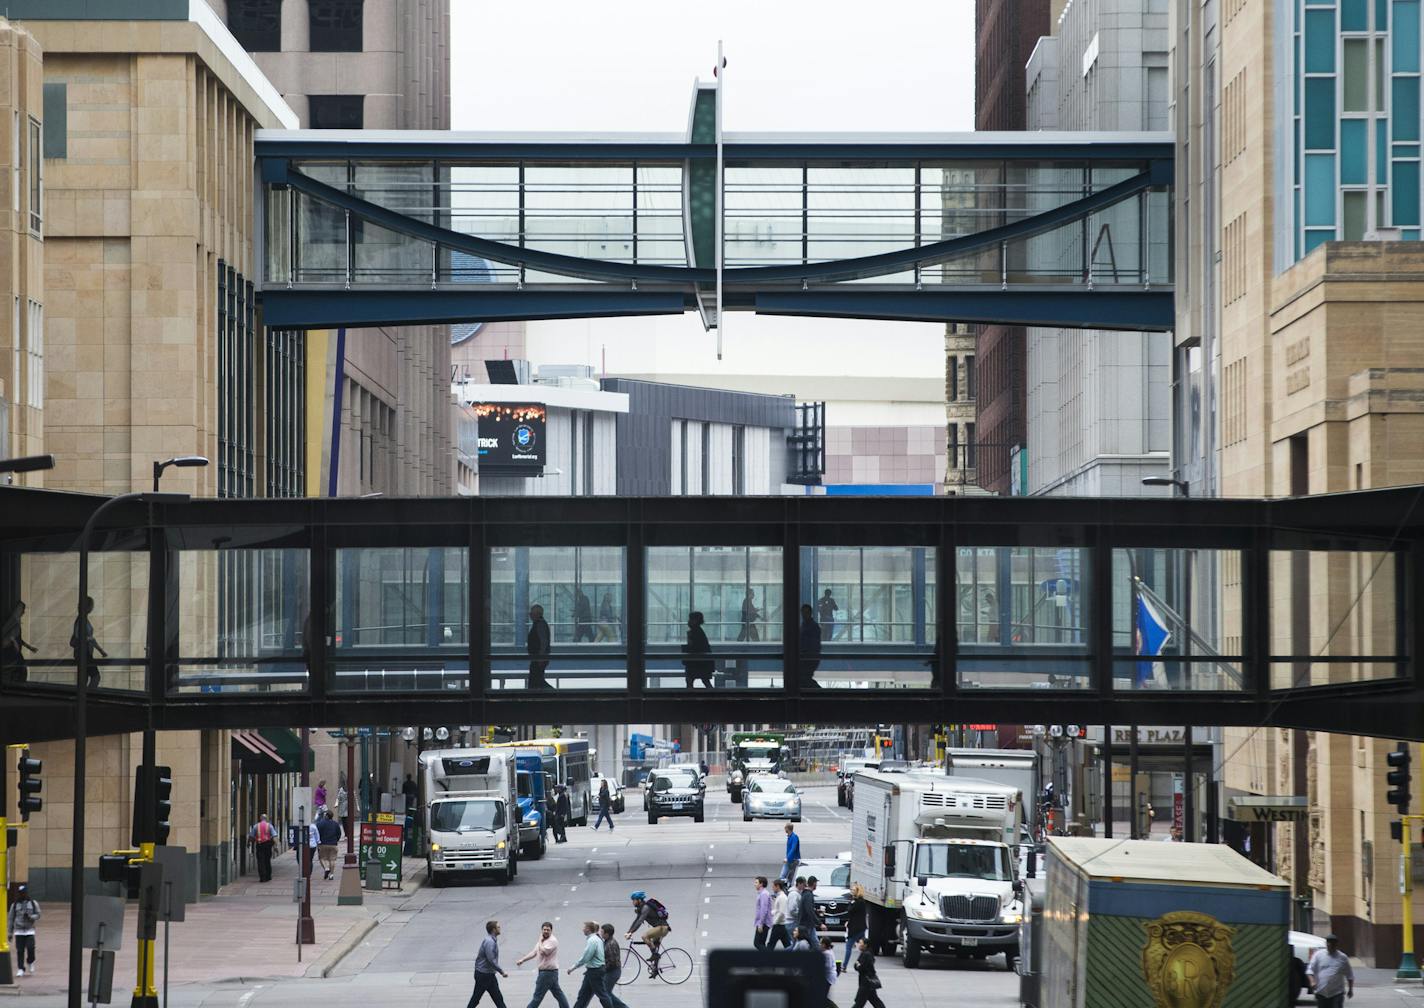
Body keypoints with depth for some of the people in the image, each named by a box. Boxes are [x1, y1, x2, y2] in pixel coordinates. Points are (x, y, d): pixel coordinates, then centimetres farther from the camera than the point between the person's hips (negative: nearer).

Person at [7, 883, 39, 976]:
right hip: (18, 931, 1)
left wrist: (30, 916, -16)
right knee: (20, 951, -5)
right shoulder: (15, 905, 7)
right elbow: (11, 919, 10)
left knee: (30, 948, -13)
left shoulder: (33, 903, 6)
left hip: (30, 931, -1)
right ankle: (21, 969, 2)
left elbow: (38, 915, 5)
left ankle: (30, 962, 16)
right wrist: (10, 932, 7)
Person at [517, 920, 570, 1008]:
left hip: (548, 972, -10)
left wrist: (540, 941, -9)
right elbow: (534, 952, 13)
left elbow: (543, 951, -25)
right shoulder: (542, 941, 16)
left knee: (538, 995, -4)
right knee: (558, 993, 12)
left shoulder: (552, 941, -14)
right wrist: (522, 960, 3)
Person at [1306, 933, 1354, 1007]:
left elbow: (1349, 975, 12)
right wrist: (1312, 981, -17)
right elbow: (1310, 970, 0)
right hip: (1321, 992, 1)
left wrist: (1350, 989, 11)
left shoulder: (1343, 958, 5)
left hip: (1337, 993, -1)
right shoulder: (1318, 955, 3)